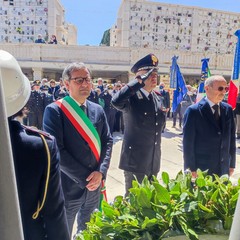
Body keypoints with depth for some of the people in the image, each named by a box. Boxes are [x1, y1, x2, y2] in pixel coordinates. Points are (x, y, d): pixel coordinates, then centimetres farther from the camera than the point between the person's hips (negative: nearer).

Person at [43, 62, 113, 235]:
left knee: (88, 232, 26)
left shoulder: (98, 110, 4)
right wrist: (84, 178, -17)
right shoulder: (54, 111, -13)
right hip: (68, 187, -5)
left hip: (94, 185, 5)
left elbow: (108, 141, 3)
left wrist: (101, 172, -12)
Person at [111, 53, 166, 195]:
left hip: (154, 162, 7)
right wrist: (140, 81, -30)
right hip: (135, 161, -7)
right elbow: (116, 101, -37)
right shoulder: (132, 97, -14)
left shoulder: (159, 100, 9)